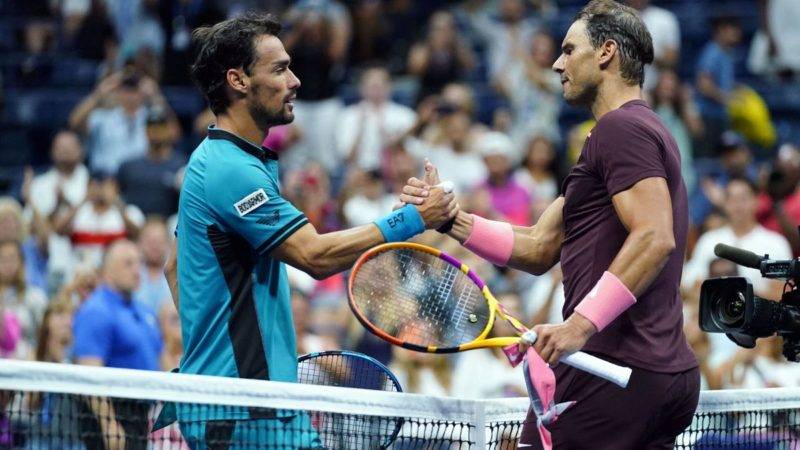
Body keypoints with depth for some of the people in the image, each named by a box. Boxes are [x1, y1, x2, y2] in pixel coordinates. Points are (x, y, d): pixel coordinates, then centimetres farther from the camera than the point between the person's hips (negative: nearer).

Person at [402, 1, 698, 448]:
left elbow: (654, 238, -22)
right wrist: (451, 218, 12)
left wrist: (581, 324, -27)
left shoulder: (620, 127, -8)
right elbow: (539, 249, 22)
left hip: (615, 367, -10)